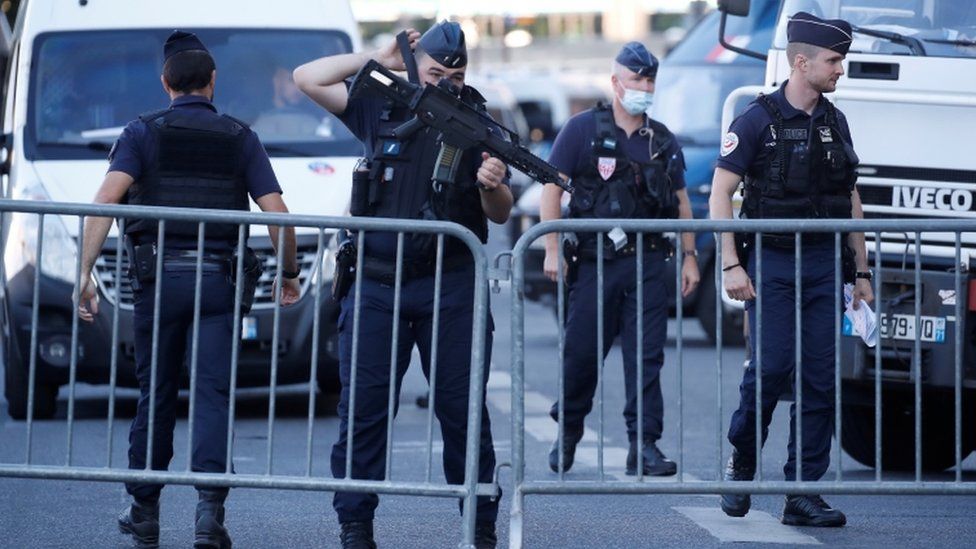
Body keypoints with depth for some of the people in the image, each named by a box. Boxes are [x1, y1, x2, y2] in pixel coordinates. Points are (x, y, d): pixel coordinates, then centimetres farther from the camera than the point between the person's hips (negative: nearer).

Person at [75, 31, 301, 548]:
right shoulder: (239, 138, 8)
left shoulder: (143, 133, 3)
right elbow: (277, 214, 1)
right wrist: (289, 275, 15)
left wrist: (85, 270, -14)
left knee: (155, 394, 10)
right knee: (213, 394, -1)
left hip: (158, 277, 0)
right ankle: (210, 505, -18)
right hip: (218, 279, 0)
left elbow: (107, 198, -12)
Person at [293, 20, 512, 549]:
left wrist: (492, 186, -19)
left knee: (463, 408, 2)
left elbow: (500, 214, 4)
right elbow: (307, 78, 4)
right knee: (363, 407, 0)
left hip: (450, 287, -1)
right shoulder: (381, 111, 7)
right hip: (377, 286, 1)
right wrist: (380, 58, 1)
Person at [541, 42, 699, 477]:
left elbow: (681, 200, 18)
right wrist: (552, 249, -11)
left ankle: (644, 446, -2)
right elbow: (552, 187, -4)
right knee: (581, 352, 4)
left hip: (648, 264, 3)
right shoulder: (583, 129, 0)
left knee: (646, 357, -2)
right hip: (595, 261, -3)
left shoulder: (663, 140, 12)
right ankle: (567, 434, 24)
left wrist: (689, 256, 11)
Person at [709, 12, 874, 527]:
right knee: (770, 367, -11)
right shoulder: (758, 121, -6)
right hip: (772, 265, -5)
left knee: (821, 378, 0)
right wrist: (732, 266, -14)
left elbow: (851, 201, 18)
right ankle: (740, 463, 14)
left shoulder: (834, 123, 12)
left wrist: (861, 271, 15)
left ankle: (803, 494, 4)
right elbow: (720, 195, -7)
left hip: (824, 266, 5)